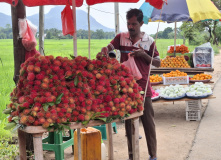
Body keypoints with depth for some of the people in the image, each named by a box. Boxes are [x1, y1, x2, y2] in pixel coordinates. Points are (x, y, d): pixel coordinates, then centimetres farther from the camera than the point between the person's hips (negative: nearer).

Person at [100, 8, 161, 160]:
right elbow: (107, 47, -5)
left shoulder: (149, 41, 0)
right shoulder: (121, 37, 5)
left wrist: (144, 55, -12)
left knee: (148, 122, 4)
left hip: (143, 87, -2)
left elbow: (158, 63, 4)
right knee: (129, 122, 11)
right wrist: (103, 52, -28)